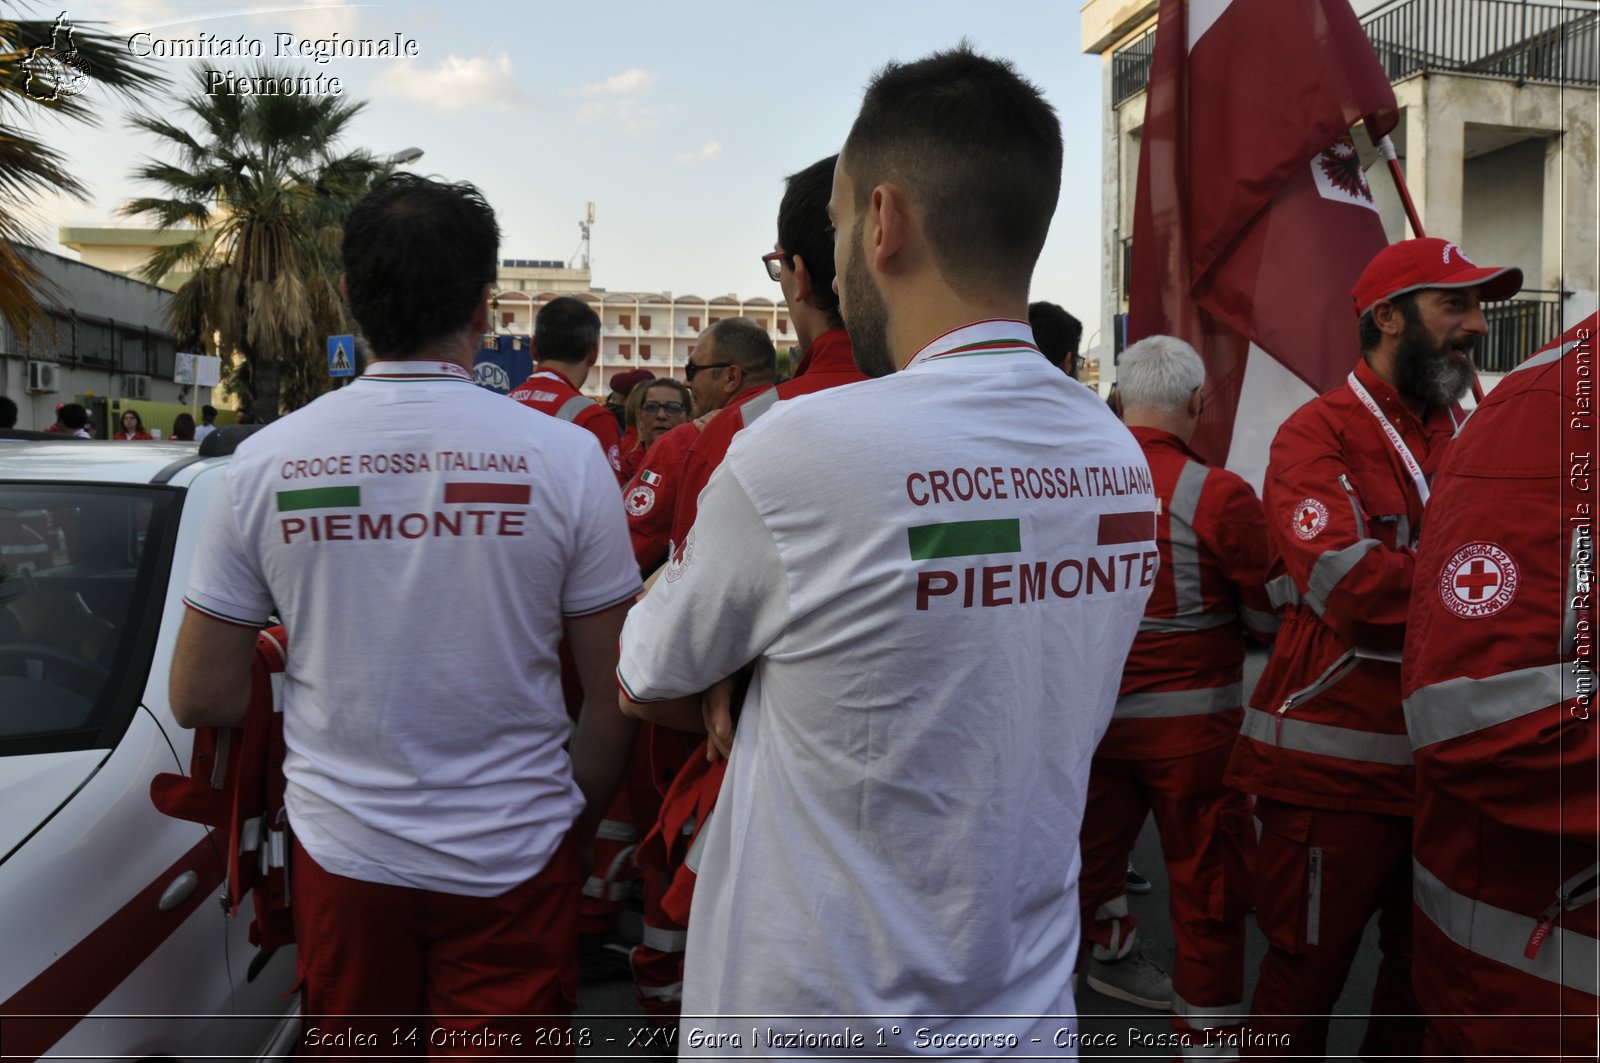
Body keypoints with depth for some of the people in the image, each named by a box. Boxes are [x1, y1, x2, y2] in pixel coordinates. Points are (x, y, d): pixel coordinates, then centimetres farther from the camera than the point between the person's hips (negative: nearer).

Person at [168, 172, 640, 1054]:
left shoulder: (266, 460, -7)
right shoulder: (564, 456, -12)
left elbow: (200, 699, 0)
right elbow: (617, 695, -7)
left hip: (340, 849, 3)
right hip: (514, 857, -2)